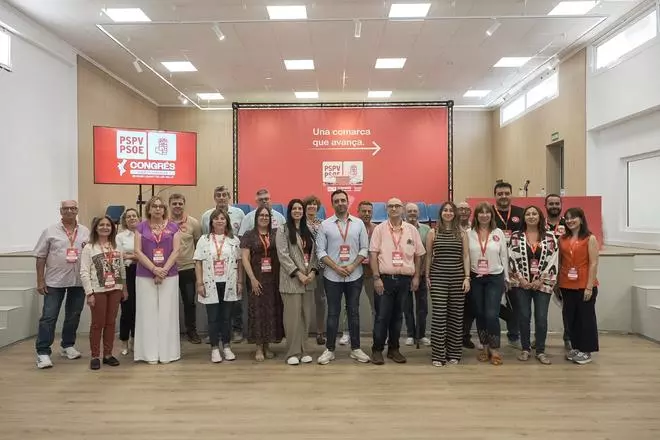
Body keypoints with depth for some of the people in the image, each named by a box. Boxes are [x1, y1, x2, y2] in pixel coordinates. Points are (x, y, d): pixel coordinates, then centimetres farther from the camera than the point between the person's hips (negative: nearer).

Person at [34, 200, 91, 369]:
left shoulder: (86, 232, 6)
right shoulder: (50, 231, 0)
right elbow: (41, 257, -1)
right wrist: (40, 281, -5)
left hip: (79, 282, 3)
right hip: (55, 281, -3)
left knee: (73, 316, 12)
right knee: (48, 317, -1)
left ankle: (68, 346, 27)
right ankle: (43, 352, 6)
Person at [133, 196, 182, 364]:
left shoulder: (173, 227, 5)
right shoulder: (141, 227, 4)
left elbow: (176, 251, -1)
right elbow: (138, 252, -3)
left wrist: (164, 270, -13)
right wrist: (155, 269, -13)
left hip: (169, 275, 0)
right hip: (145, 276, 0)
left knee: (167, 313, 3)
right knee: (148, 313, 3)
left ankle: (167, 352, 12)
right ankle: (150, 353, 11)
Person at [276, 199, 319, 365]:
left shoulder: (308, 231, 15)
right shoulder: (283, 230, -1)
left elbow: (314, 253, 11)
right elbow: (283, 255, -9)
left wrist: (313, 271, -5)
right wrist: (298, 273, -14)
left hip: (308, 279, 5)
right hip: (291, 279, -5)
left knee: (305, 316, 7)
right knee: (293, 316, -4)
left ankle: (303, 350, 16)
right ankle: (293, 352, 5)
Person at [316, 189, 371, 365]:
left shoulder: (358, 223, 3)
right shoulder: (325, 225, -1)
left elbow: (364, 248, 2)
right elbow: (320, 251, -3)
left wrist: (353, 266, -11)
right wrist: (336, 267, -12)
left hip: (355, 276, 1)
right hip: (332, 276, -1)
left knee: (353, 312, 10)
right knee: (333, 313, 7)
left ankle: (355, 348, 20)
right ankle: (330, 349, 16)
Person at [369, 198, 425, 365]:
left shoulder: (412, 230, 6)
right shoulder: (380, 229, -1)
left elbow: (418, 255, 11)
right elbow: (373, 254, -5)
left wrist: (416, 277, 5)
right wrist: (376, 278, -11)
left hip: (405, 279, 3)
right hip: (385, 278, -3)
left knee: (397, 316, 12)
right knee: (382, 316, 1)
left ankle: (393, 349, 23)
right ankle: (377, 349, 13)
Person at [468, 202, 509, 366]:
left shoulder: (499, 233, 0)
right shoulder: (469, 233, -1)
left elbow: (504, 257, 4)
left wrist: (506, 278, 5)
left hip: (495, 278, -1)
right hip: (475, 279, 1)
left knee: (491, 315, -8)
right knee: (479, 314, 9)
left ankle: (495, 349, 8)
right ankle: (485, 347, 24)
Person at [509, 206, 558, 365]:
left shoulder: (549, 237, 2)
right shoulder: (516, 236, 2)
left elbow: (552, 260, -2)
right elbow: (512, 259, -2)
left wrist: (540, 280, -8)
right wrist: (521, 280, -8)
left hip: (543, 283, 0)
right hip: (522, 283, 0)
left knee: (541, 317, 1)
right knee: (524, 316, 4)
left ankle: (540, 351, 14)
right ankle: (525, 349, 17)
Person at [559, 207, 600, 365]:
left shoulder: (590, 238, -4)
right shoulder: (562, 239, 8)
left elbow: (594, 264, -8)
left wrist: (589, 287, -13)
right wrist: (557, 284, 7)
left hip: (585, 285, -4)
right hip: (567, 286, 4)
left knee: (586, 317, 5)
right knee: (571, 317, 11)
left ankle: (586, 351, 15)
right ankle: (575, 348, 24)